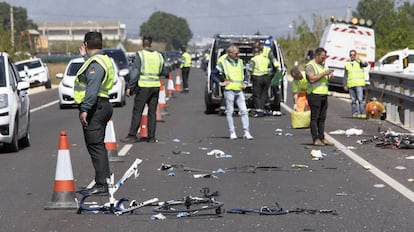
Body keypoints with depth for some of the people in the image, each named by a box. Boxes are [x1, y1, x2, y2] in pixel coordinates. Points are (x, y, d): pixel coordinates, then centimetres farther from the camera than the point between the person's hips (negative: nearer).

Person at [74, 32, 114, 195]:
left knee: (95, 146, -10)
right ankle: (104, 181, 21)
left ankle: (101, 184, -11)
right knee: (98, 146, 16)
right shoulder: (103, 60, 16)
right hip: (102, 106, 11)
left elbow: (92, 88, -26)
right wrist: (85, 57, 44)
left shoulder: (95, 63, -17)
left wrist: (85, 109, -29)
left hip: (95, 108, -11)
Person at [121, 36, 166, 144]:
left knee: (137, 111, -2)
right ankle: (151, 137, 9)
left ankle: (132, 136, -4)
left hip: (144, 86, -5)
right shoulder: (159, 56, 7)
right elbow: (163, 73, 15)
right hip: (155, 86, 5)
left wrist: (129, 87, -9)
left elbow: (135, 72, -12)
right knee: (152, 112, 9)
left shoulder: (141, 55, -7)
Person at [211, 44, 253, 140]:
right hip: (229, 90, -4)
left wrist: (245, 82, 13)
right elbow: (213, 75, 0)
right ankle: (232, 132, 6)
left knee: (244, 111, -2)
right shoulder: (223, 62, -2)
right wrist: (220, 83, -8)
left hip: (239, 91, 4)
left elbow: (245, 74, 28)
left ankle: (246, 132, -2)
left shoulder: (240, 62, 14)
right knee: (230, 112, 0)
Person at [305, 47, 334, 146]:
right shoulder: (310, 65, -7)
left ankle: (322, 138, 11)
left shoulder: (322, 65, 20)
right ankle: (315, 139, -6)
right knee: (314, 117, -6)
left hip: (324, 94, 8)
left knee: (322, 118, 8)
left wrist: (329, 76, 7)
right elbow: (312, 79, -20)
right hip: (314, 94, -8)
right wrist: (324, 73, -17)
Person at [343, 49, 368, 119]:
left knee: (360, 99, -12)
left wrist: (361, 61, -39)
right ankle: (355, 113, 10)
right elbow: (345, 76, 17)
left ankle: (362, 113, -12)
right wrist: (345, 85, 8)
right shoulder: (347, 64, 14)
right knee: (353, 100, 5)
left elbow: (366, 64, -19)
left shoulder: (359, 61, 4)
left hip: (359, 84, -4)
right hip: (351, 84, 4)